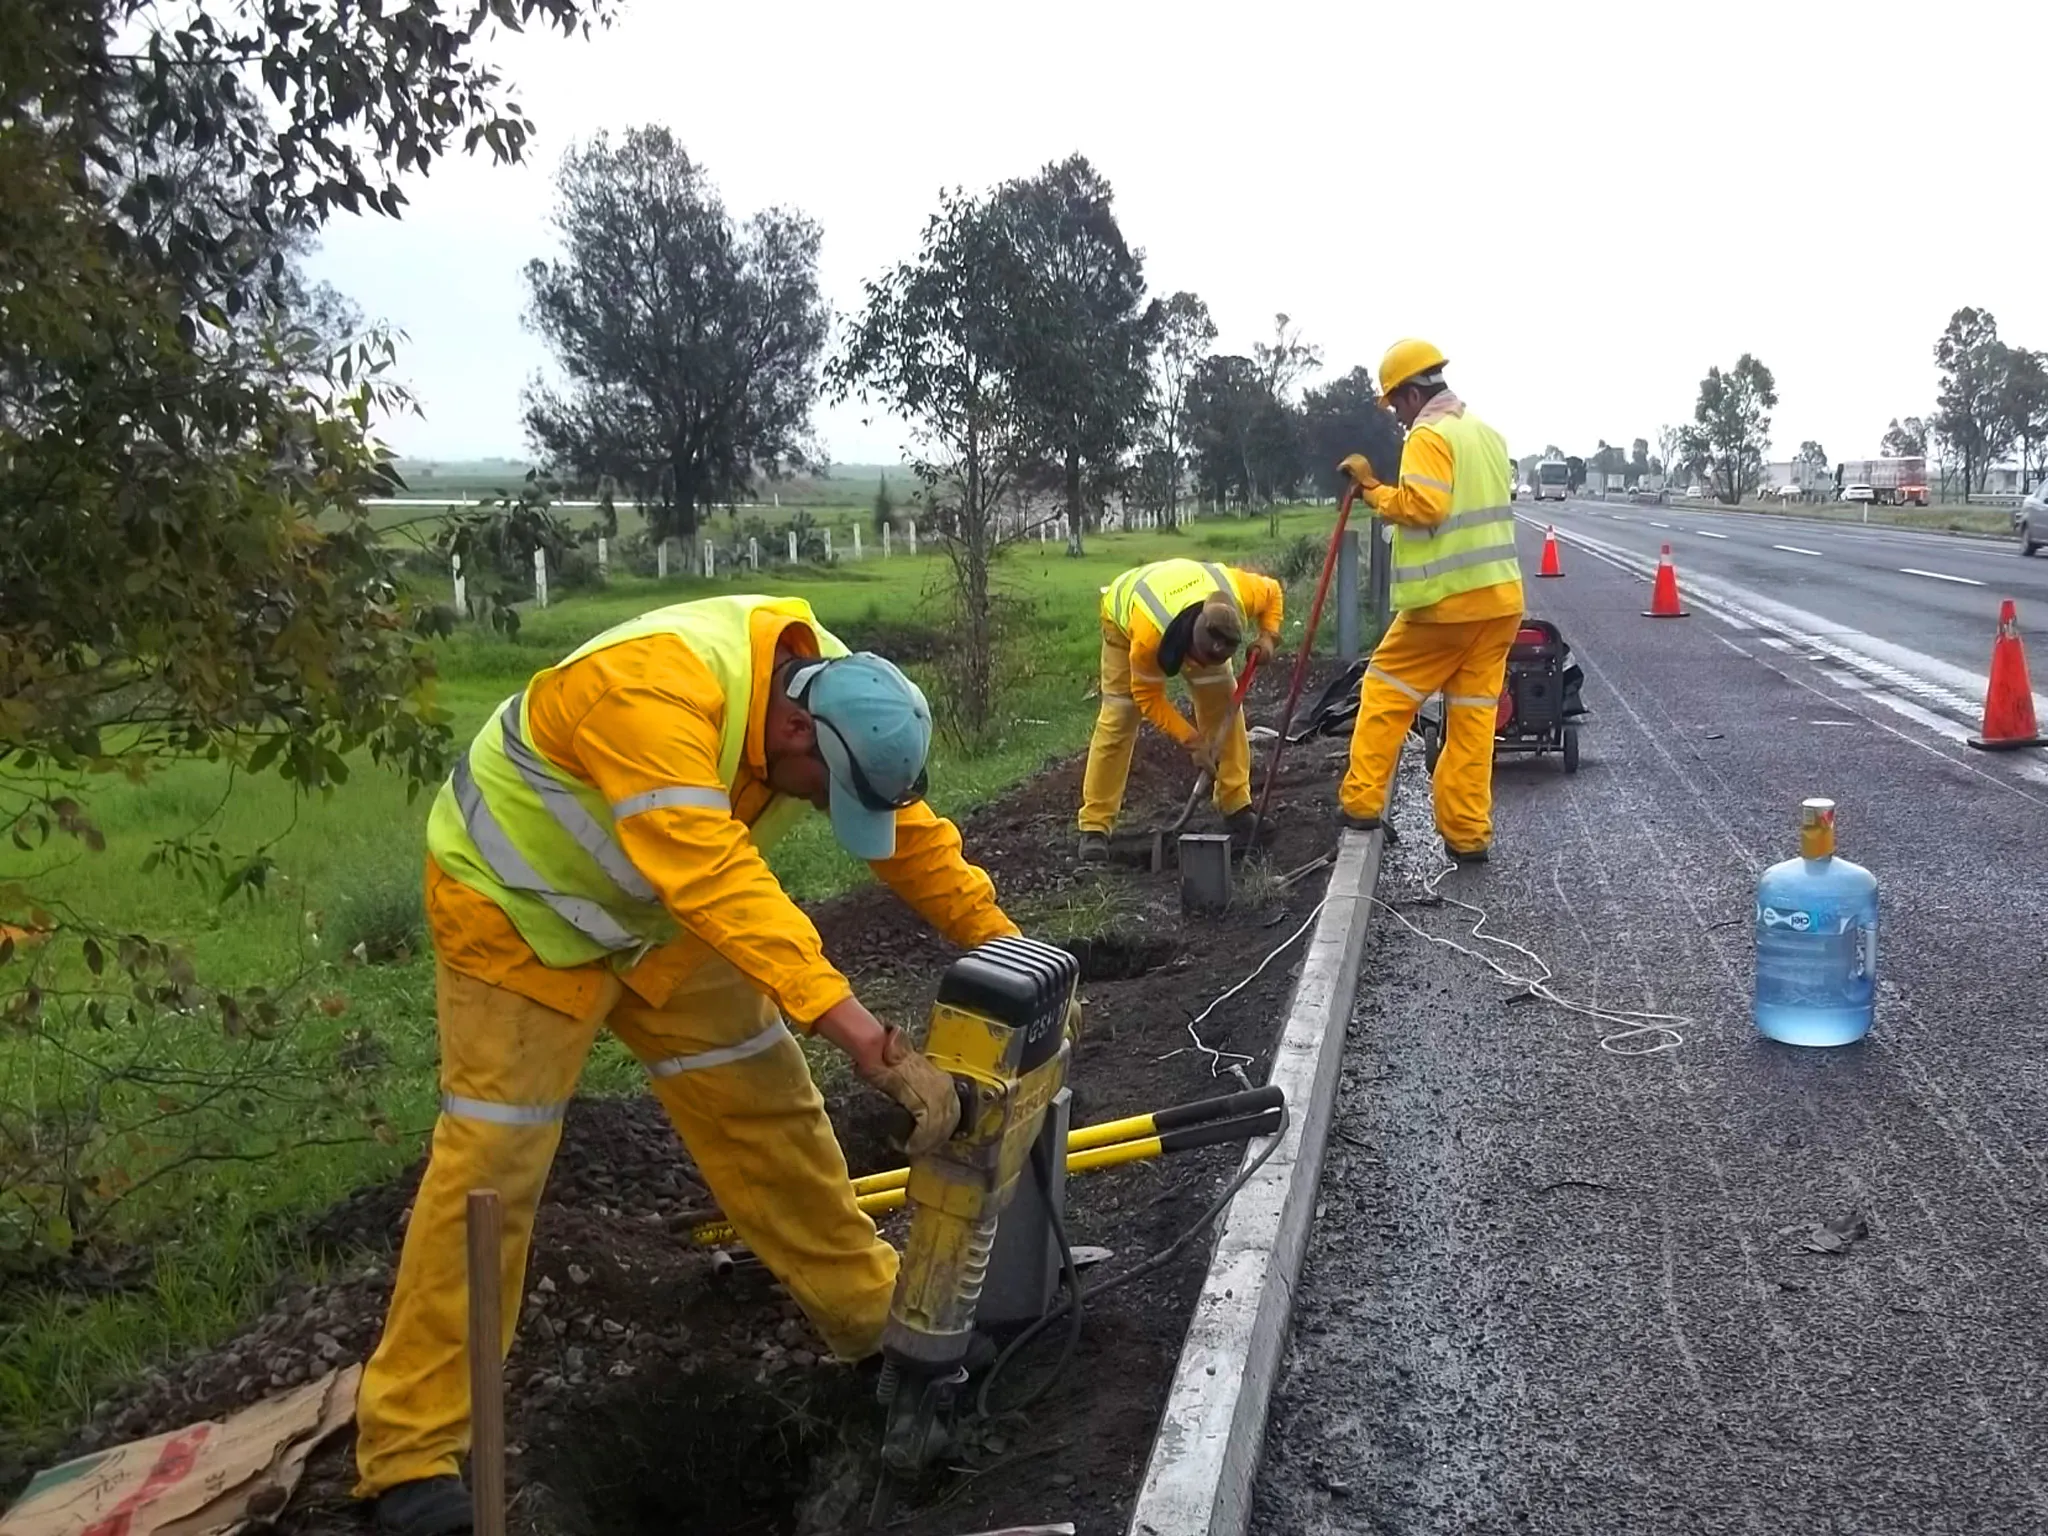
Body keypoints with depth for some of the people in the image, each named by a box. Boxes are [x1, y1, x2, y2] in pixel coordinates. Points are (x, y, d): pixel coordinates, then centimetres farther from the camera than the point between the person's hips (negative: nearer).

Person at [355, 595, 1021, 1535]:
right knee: (491, 1161, -8)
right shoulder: (651, 692, -40)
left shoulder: (835, 692, -15)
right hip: (515, 910, -6)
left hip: (658, 917, 7)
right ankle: (411, 1452, 6)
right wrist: (869, 1040, -52)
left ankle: (872, 1312, 22)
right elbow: (718, 883, -49)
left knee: (764, 1100, 7)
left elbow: (914, 837, -5)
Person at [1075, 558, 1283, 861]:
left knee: (1223, 700, -8)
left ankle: (1237, 807, 3)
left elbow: (1271, 590, -11)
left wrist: (1268, 636, -27)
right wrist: (1193, 742, -32)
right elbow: (1148, 697, -29)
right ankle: (1094, 827, -10)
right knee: (1118, 714, -14)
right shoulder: (1148, 636, -46)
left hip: (1196, 621, 4)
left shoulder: (1241, 594, -38)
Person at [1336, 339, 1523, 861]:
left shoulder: (1429, 435, -10)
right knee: (1474, 716, 8)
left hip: (1448, 600, -7)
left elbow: (1423, 506, -22)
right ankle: (1467, 833, 9)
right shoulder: (1487, 433, 17)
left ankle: (1362, 804, 11)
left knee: (1385, 693, 8)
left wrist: (1373, 486, -9)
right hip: (1500, 597, 7)